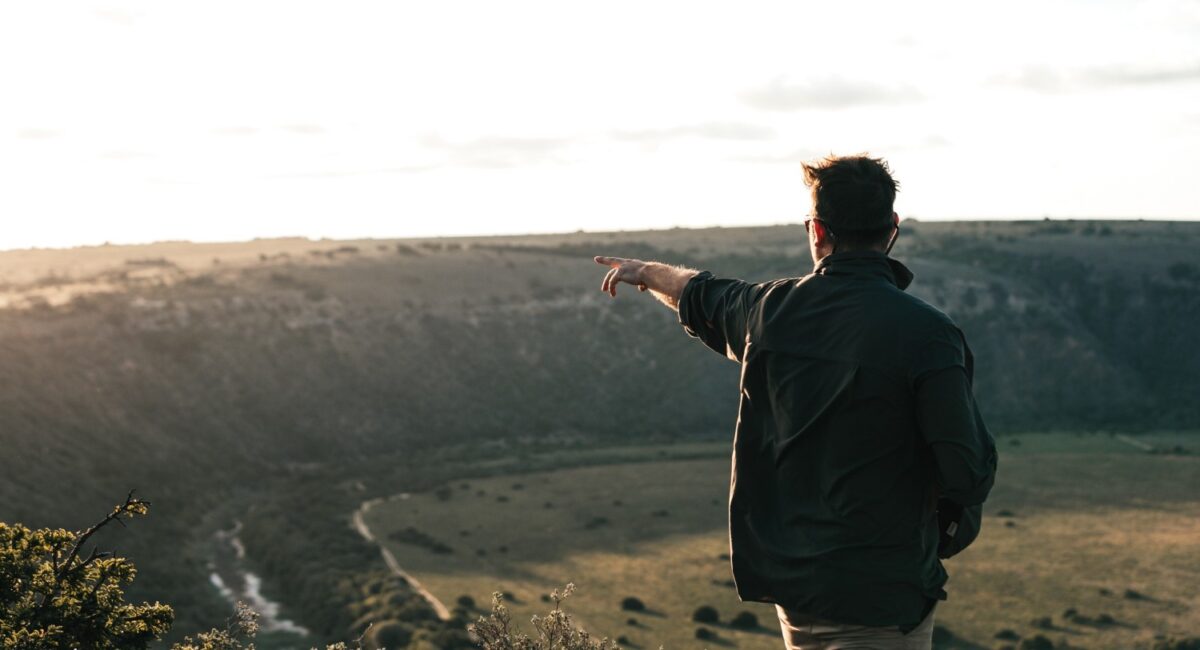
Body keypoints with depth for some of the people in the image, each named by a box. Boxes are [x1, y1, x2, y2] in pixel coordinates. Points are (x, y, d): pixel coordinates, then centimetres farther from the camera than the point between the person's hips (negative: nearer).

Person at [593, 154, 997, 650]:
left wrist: (645, 272, 44)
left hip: (789, 581, 6)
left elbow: (699, 296, 22)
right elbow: (969, 469, -17)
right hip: (881, 591, -6)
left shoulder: (770, 310, -1)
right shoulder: (925, 333, -17)